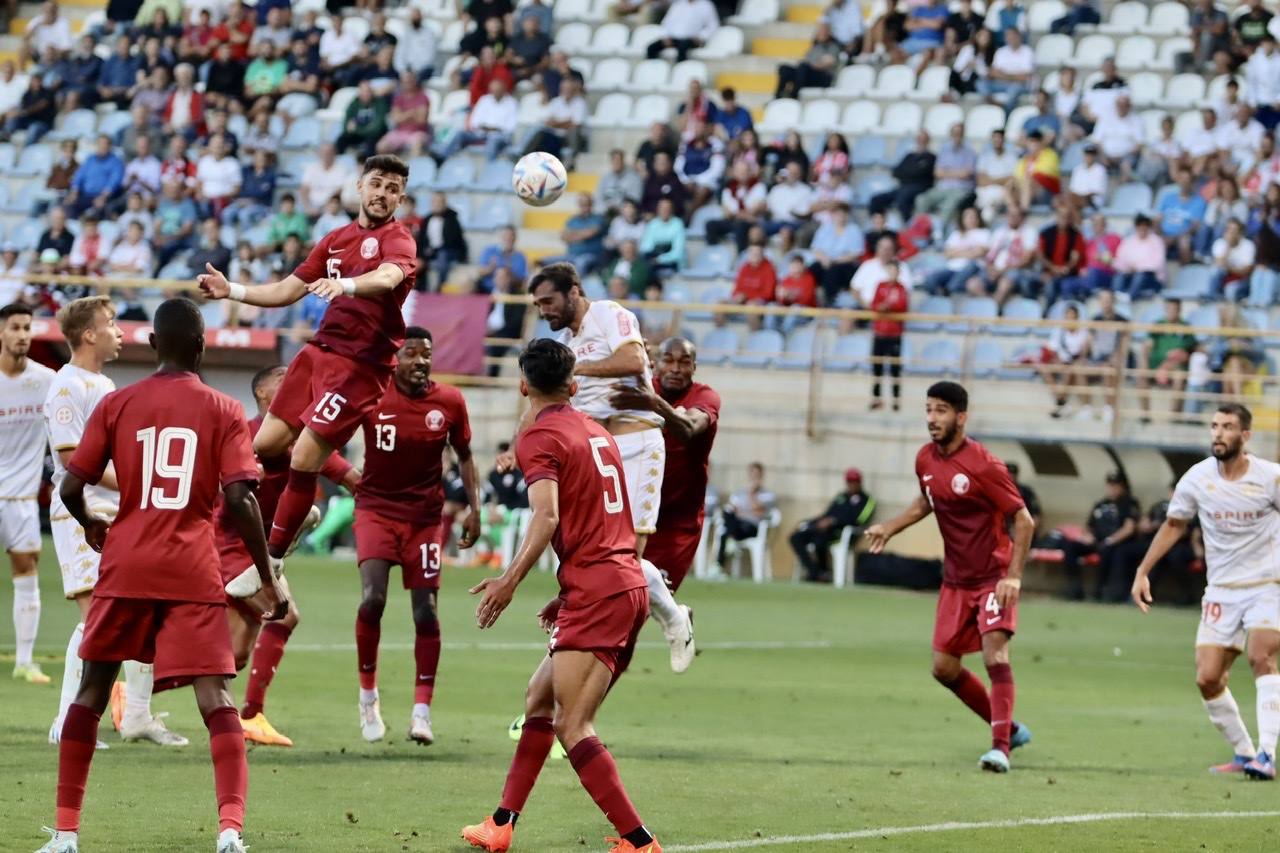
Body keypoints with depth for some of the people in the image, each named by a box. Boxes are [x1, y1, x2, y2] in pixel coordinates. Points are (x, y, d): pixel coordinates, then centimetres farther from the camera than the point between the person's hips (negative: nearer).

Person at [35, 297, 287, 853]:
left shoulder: (116, 405, 4)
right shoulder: (222, 411, 0)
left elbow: (71, 488, 2)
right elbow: (240, 500, -10)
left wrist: (91, 526, 24)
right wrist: (268, 579, -4)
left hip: (126, 566, 2)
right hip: (193, 573, -2)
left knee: (92, 690, 16)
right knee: (216, 699, -6)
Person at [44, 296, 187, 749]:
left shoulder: (104, 385, 18)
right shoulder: (67, 388, -11)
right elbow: (72, 458, -18)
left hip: (121, 515, 9)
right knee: (97, 614, -15)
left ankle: (137, 715, 17)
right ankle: (67, 724, -10)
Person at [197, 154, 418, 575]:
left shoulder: (398, 240, -7)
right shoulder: (337, 239, 16)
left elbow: (387, 278, -31)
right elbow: (287, 291, 20)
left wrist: (345, 285, -50)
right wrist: (231, 290, 8)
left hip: (359, 365, -7)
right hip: (319, 350, 7)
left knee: (303, 461, -12)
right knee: (264, 445, 3)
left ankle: (272, 560, -3)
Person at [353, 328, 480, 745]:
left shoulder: (449, 402, -3)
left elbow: (464, 455, 10)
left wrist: (474, 508, 4)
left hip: (425, 515, 2)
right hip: (377, 509, -2)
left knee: (426, 612, -1)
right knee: (372, 599, -18)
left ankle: (422, 710, 7)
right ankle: (368, 693, 2)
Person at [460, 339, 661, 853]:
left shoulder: (539, 438, -5)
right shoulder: (597, 432, 20)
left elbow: (548, 516, -21)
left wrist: (510, 581, -25)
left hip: (595, 593, -9)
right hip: (629, 584, 9)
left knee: (572, 729, -12)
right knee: (540, 698, 19)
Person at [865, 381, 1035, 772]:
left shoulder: (983, 465, -20)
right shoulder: (926, 460, 1)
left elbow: (1024, 521, -18)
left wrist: (1013, 577, -24)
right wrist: (890, 527, 10)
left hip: (994, 577, -7)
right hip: (956, 581, 7)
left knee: (995, 652, -23)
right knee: (944, 668, 7)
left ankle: (1001, 747, -26)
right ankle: (1008, 728, 23)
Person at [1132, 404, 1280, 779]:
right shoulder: (1197, 478, -1)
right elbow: (1173, 525, 14)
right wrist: (1143, 572, 11)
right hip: (1221, 590, 4)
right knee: (1207, 678, -4)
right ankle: (1243, 754, 14)